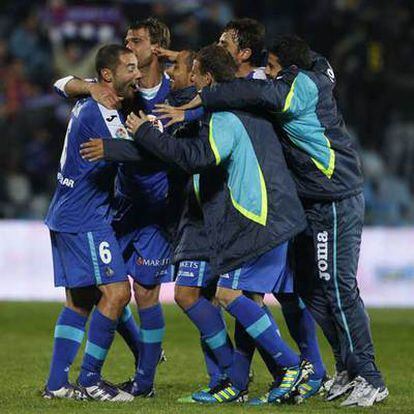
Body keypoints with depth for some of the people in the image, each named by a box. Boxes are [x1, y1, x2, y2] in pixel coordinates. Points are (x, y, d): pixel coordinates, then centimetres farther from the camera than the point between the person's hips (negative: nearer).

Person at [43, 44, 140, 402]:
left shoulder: (86, 105, 12)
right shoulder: (100, 114, -17)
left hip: (67, 217, 11)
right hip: (86, 220, -11)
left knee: (80, 299, 11)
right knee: (117, 291, -12)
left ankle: (57, 383, 10)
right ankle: (90, 380, -8)